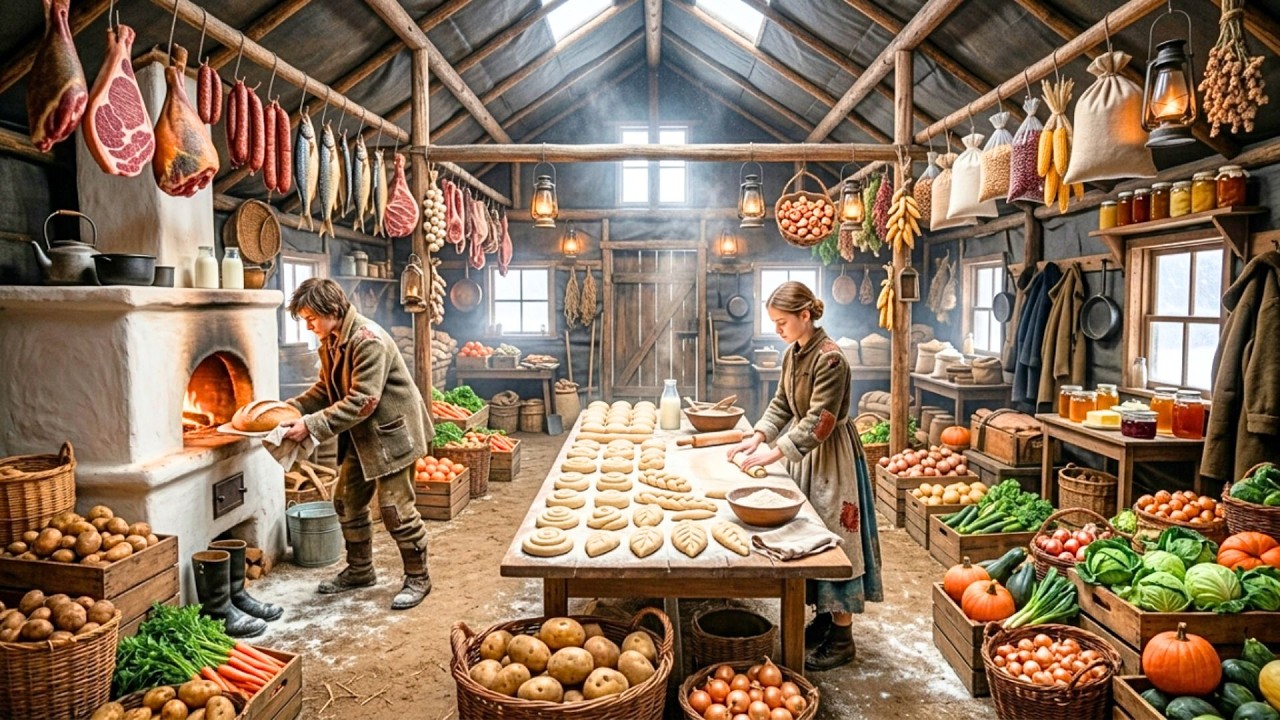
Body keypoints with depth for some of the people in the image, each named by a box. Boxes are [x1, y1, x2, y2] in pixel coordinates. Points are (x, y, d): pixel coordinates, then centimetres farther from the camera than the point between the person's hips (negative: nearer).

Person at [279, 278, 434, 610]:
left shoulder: (368, 340, -25)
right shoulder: (330, 342, 5)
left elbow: (362, 401, -29)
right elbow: (324, 389, 12)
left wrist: (312, 425, -29)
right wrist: (291, 408, -6)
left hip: (391, 432, -9)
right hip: (361, 436, 10)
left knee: (395, 508, -5)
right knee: (347, 502, 15)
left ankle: (418, 578, 11)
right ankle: (359, 570, 33)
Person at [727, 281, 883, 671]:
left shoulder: (830, 358, -22)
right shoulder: (793, 354, 5)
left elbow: (819, 422, -25)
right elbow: (781, 404, 10)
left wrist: (774, 452, -28)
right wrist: (757, 437, -4)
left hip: (831, 455, -9)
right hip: (803, 452, 9)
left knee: (835, 537, 0)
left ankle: (843, 637, 11)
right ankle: (825, 615, 30)